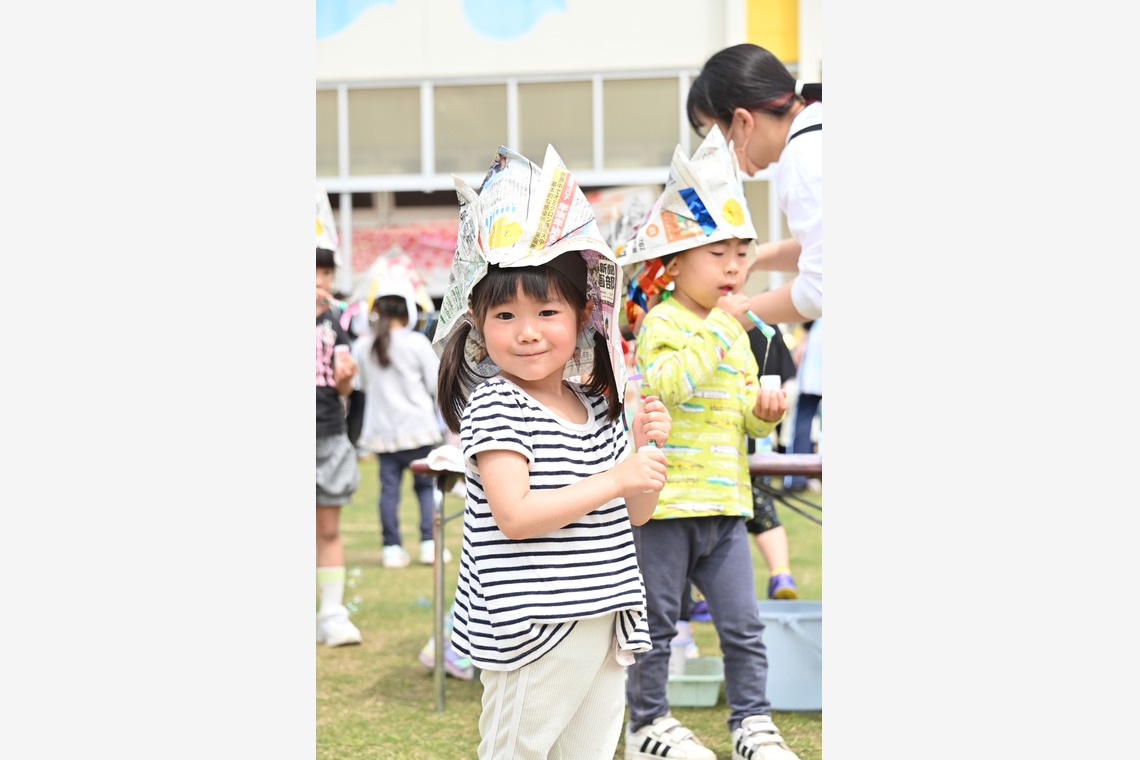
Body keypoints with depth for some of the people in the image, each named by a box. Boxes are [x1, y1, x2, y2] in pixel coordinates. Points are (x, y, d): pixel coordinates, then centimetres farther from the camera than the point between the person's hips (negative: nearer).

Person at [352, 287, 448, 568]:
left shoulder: (362, 346, 2)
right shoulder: (417, 342, -9)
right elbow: (437, 383, -5)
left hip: (381, 429, 3)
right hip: (418, 426, -3)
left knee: (389, 487, 5)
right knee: (426, 486, 7)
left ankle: (392, 548, 4)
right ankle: (430, 544, 3)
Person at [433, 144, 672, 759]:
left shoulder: (597, 405, 11)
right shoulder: (495, 407, -12)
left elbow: (633, 513, 17)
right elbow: (514, 516, -23)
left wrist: (645, 448, -1)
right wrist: (615, 478, -21)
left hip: (602, 621, 8)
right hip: (532, 626, -7)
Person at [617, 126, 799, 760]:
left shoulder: (736, 334, 14)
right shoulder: (664, 321, -10)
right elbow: (669, 383, -29)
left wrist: (764, 411, 1)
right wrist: (719, 324, -25)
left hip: (724, 501, 7)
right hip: (667, 497, -7)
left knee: (743, 622, 7)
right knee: (657, 622, 6)